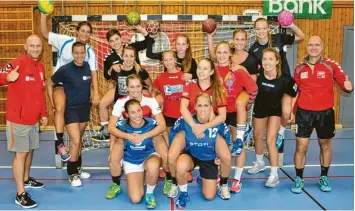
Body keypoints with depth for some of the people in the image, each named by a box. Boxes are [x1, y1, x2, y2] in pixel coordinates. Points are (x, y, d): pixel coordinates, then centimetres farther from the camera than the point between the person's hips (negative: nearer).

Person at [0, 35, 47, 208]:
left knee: (30, 150, 19)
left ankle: (26, 179, 40)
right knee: (20, 153, -3)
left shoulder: (40, 67, 9)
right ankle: (20, 194, 5)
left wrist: (43, 114, 18)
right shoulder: (17, 64, -14)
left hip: (33, 119, 7)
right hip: (18, 119, -7)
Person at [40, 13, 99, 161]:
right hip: (60, 83, -3)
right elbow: (45, 33, -4)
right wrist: (44, 15, -18)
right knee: (60, 108, -29)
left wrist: (95, 92, -15)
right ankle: (59, 143, -27)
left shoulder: (90, 52, 0)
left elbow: (93, 72, -6)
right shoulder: (64, 41, -5)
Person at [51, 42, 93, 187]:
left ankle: (78, 168, 30)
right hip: (70, 109, -4)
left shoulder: (88, 67, -3)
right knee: (75, 141, -11)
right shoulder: (65, 69, -15)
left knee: (79, 140, 15)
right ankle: (72, 174, 5)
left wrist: (92, 98, 8)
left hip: (85, 108, 5)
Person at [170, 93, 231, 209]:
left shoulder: (218, 123, -22)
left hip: (209, 159, 2)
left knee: (209, 196, 5)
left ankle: (203, 179, 41)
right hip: (190, 155, -1)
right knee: (181, 166, -39)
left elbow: (227, 137, 0)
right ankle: (183, 194, -7)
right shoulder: (184, 121, -27)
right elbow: (173, 133, -6)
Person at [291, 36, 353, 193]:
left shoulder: (331, 65, -5)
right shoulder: (299, 68, 1)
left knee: (325, 146, 15)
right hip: (304, 113, 1)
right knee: (301, 147, 0)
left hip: (325, 113, 0)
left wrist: (348, 87, -28)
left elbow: (344, 83, -4)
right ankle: (299, 179, 17)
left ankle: (324, 178, 32)